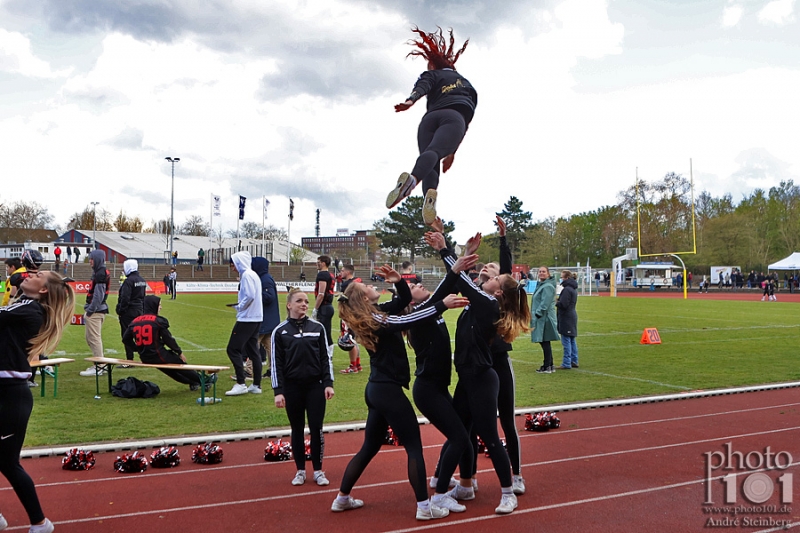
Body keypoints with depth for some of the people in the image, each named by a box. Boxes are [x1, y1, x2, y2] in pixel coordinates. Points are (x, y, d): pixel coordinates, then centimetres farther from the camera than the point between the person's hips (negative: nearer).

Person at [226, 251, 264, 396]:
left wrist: (239, 307, -9)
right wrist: (240, 306, 11)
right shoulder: (254, 275, 16)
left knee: (233, 349, -6)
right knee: (253, 351, 11)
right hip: (256, 318, 10)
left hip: (247, 318, -10)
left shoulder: (246, 275, -13)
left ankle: (240, 384, -7)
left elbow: (250, 296, -23)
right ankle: (256, 385, 14)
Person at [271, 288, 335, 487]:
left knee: (316, 428, 2)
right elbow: (276, 363, -1)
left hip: (315, 386, 1)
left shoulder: (317, 328, 3)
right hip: (292, 388, -1)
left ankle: (318, 471, 16)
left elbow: (325, 358, 5)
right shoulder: (280, 331, -1)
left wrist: (328, 383, -3)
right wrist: (278, 391, -6)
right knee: (297, 430, 9)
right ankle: (300, 471, 22)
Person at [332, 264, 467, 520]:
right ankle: (424, 506, 3)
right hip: (388, 390, -10)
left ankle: (342, 498, 25)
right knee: (414, 447, -1)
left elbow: (404, 300, 15)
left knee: (369, 447, 18)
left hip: (377, 389, 10)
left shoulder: (374, 315, 8)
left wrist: (398, 281, -1)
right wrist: (443, 304, -27)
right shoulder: (376, 320, -18)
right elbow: (412, 319, -27)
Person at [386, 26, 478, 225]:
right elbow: (467, 120, 35)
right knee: (434, 151, -26)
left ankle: (430, 192, -42)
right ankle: (414, 177, -59)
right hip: (455, 118, 0)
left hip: (430, 118, 0)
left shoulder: (432, 75, 30)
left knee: (430, 159, -8)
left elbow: (421, 88, 3)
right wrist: (453, 151, 35)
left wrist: (410, 101, -19)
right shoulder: (467, 85, 41)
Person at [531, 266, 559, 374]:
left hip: (545, 318, -10)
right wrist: (534, 314, 18)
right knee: (544, 342, 13)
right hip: (540, 318, 10)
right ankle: (549, 365, 20)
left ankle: (547, 367, -1)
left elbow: (545, 303, -22)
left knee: (545, 342, -5)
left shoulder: (548, 286, -14)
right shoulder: (540, 285, 18)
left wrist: (538, 313, -22)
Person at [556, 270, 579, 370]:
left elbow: (563, 304, -22)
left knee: (566, 341, -7)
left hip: (566, 317, -10)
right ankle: (574, 361, 20)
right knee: (572, 340, 14)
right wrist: (558, 301, 6)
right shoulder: (573, 288, 15)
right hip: (572, 316, 10)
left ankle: (566, 364, -5)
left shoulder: (567, 289, -17)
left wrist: (556, 302, -3)